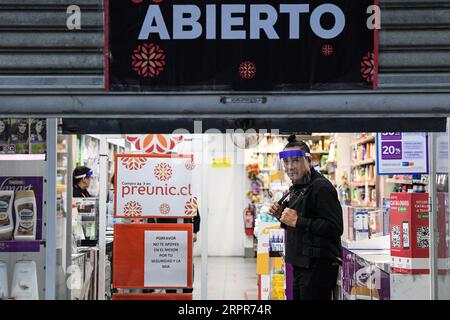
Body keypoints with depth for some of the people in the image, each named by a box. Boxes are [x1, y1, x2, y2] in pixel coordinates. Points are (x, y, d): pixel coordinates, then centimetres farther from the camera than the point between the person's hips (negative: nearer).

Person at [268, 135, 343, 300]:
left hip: (318, 267, -10)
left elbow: (335, 228, -23)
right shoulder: (297, 189, 17)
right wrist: (281, 216, 6)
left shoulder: (321, 187, -15)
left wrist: (297, 221, -24)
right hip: (301, 265, 10)